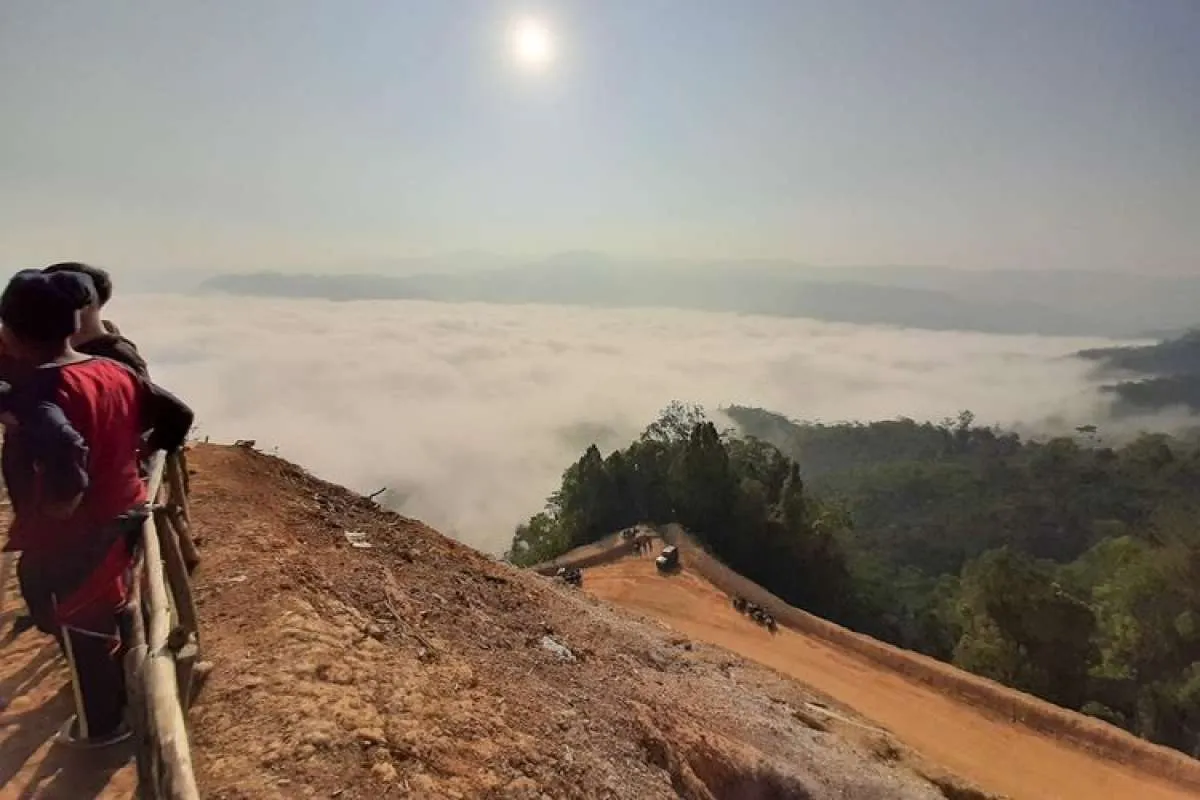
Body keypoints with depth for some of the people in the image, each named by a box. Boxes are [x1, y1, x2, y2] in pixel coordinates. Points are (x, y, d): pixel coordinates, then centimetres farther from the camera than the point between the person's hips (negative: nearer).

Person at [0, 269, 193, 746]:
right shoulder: (114, 372, -3)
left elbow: (64, 453, -44)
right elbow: (177, 415, 7)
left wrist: (57, 510, -27)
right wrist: (143, 456, 16)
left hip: (68, 542, -7)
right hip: (124, 520, 8)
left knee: (82, 635, 16)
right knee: (116, 616, 29)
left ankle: (103, 725, 38)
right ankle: (133, 704, 50)